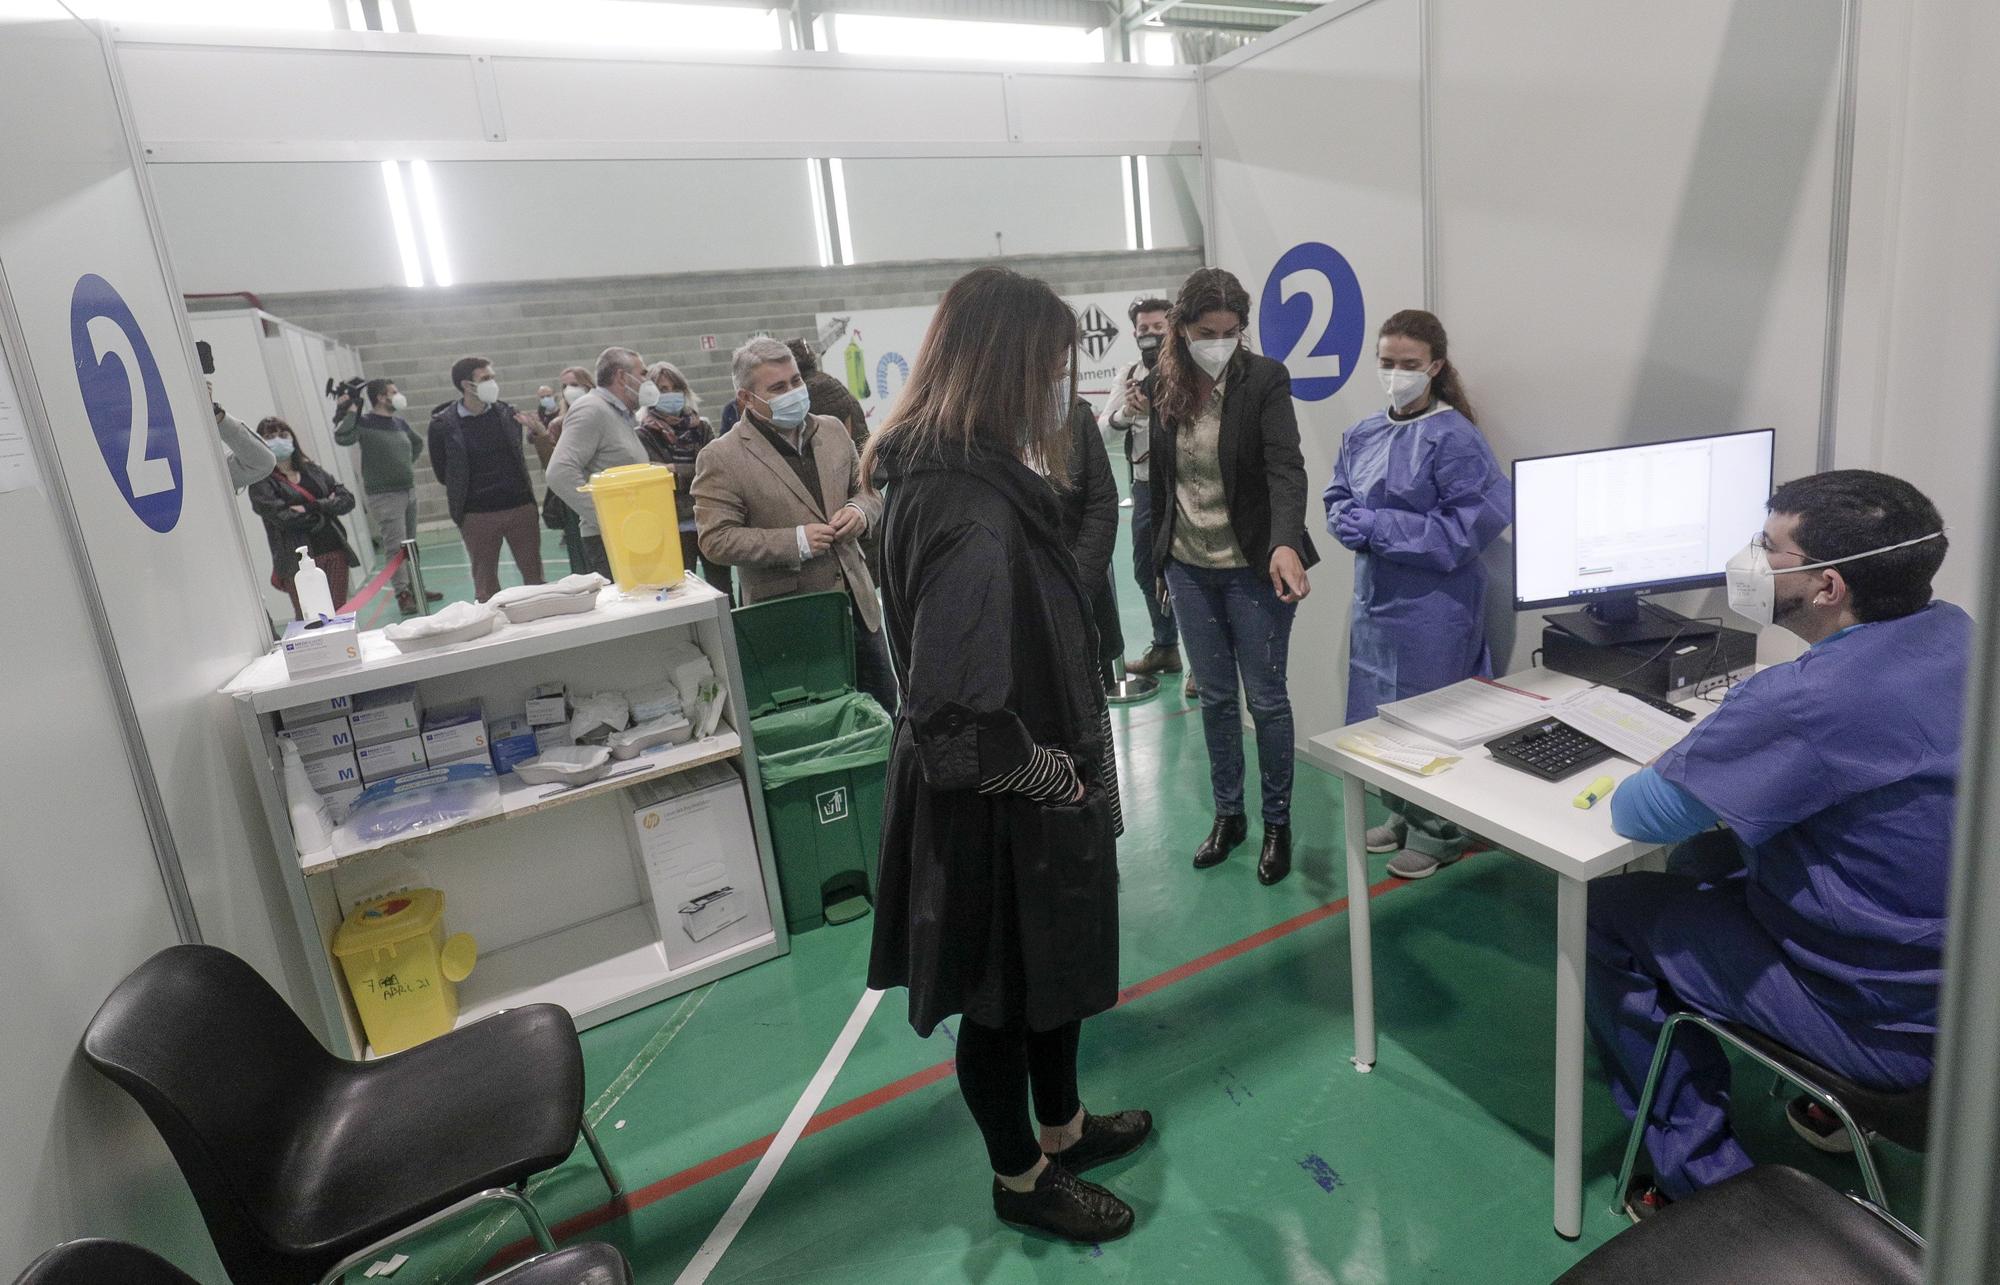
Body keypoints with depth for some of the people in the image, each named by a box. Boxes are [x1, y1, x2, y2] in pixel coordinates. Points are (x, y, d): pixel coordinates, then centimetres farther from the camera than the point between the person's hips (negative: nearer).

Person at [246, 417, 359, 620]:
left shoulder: (311, 470, 15)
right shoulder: (261, 483, 0)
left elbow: (348, 499, 4)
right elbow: (283, 518, -13)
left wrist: (311, 508, -10)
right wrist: (326, 507, -3)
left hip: (335, 552, 4)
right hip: (299, 562, -4)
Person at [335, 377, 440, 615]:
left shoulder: (398, 422, 10)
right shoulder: (364, 422, -9)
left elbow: (418, 443, 28)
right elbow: (342, 438, -28)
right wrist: (351, 410, -19)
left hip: (409, 490, 7)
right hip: (384, 495, -7)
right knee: (395, 546, -8)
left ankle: (413, 587, 22)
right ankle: (403, 593, -5)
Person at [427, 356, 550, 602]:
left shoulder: (507, 413, 3)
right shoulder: (443, 424, -5)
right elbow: (442, 471, 5)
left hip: (520, 506, 2)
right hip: (477, 515, -2)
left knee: (534, 575, 6)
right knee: (485, 583, 6)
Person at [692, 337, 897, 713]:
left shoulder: (832, 431, 7)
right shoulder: (721, 458, -10)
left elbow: (866, 489, 18)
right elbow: (715, 540, -14)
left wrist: (859, 510, -7)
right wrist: (795, 542, -21)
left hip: (857, 600, 5)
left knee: (884, 707, 15)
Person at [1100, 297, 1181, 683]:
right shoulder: (1131, 376, 12)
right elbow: (1106, 424, 6)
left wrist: (1152, 410, -26)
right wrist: (1126, 413, -13)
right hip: (1145, 484, 7)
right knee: (1146, 570, 17)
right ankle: (1165, 647, 35)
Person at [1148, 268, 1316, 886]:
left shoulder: (1265, 378, -10)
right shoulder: (1164, 386, 2)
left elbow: (1286, 466, -22)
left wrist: (1285, 543, -39)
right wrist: (1160, 558, 12)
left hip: (1253, 567, -4)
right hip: (1188, 568, 4)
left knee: (1266, 697, 5)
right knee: (1215, 696, 13)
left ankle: (1277, 822, 24)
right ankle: (1228, 815, 29)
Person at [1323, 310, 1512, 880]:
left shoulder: (1453, 437, -13)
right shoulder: (1362, 435, 7)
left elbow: (1472, 523, -18)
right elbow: (1337, 503, 12)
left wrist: (1379, 528, -19)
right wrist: (1355, 525, -12)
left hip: (1432, 606, -7)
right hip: (1375, 597, 7)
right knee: (1378, 717, 16)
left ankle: (1439, 832, 25)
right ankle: (1403, 816, 36)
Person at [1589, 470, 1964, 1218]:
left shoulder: (1807, 700, -31)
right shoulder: (1953, 632, -3)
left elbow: (1636, 816, -21)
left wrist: (1680, 764, 1)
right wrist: (1713, 756, 0)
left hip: (1885, 1028, -8)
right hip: (1963, 985, 8)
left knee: (1608, 914, 3)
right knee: (1705, 860, 22)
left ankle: (1702, 1179, 14)